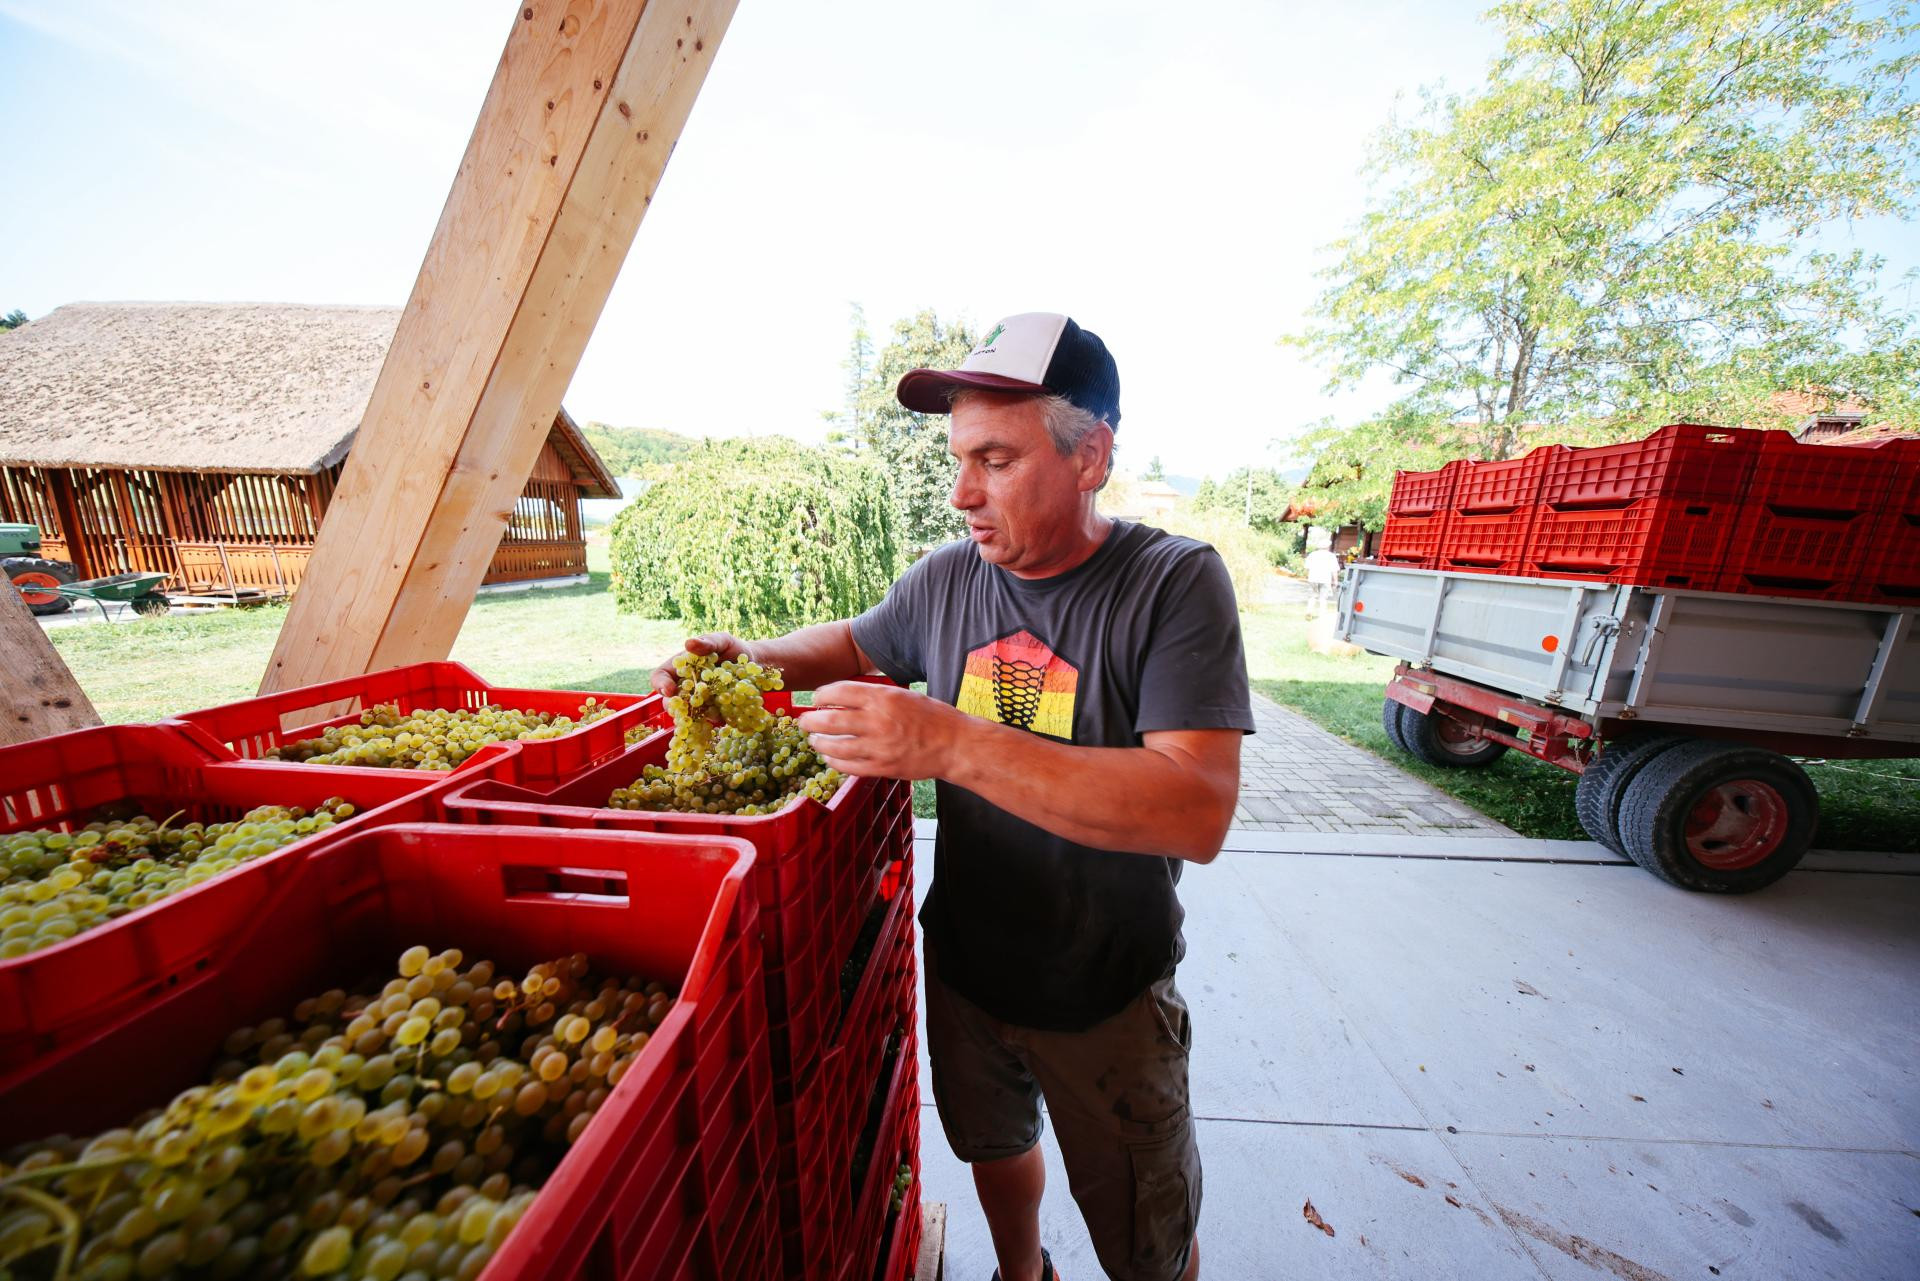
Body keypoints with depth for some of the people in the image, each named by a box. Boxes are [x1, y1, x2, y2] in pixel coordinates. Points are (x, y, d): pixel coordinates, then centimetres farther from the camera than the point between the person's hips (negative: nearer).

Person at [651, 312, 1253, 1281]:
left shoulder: (1174, 582, -21)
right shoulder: (946, 579, -7)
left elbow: (1200, 815, -31)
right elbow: (856, 644, 11)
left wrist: (952, 744, -39)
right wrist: (756, 657, -9)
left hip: (1106, 997, -3)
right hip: (963, 964, 4)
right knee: (995, 1148, 30)